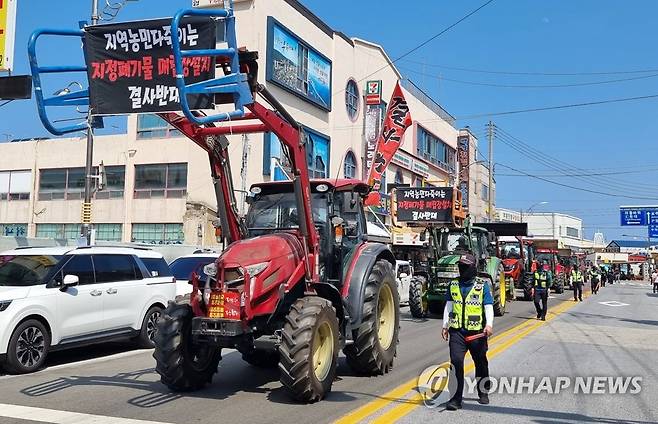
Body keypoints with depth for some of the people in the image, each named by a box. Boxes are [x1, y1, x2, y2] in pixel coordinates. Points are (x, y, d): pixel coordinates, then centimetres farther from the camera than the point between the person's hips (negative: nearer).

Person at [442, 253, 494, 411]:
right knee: (456, 361, -12)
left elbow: (488, 307, -6)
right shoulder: (453, 285, 9)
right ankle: (456, 398, -9)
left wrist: (489, 325, -21)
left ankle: (483, 393, 34)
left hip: (477, 332, -1)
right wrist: (445, 326, 11)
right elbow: (448, 306, 14)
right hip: (457, 331, 2)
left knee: (480, 363, 14)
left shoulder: (483, 286, 0)